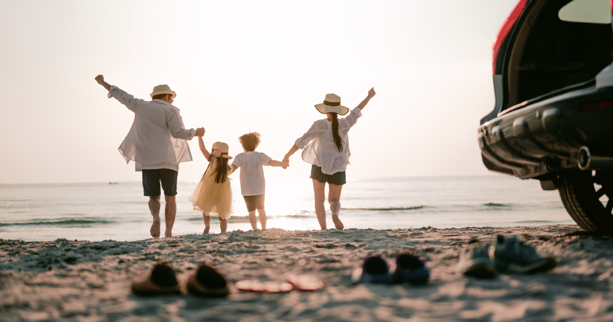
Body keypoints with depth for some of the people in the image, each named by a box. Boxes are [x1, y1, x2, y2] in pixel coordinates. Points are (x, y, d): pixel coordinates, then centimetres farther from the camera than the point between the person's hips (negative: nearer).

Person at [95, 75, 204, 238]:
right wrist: (196, 132, 5)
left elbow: (122, 96, 22)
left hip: (147, 161, 3)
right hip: (167, 160, -3)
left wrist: (104, 83, 35)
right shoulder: (170, 110, 0)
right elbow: (178, 133, -12)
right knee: (170, 198, 9)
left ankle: (156, 218, -24)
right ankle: (168, 234, -3)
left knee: (154, 198, 10)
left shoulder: (141, 106, 11)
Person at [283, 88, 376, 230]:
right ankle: (335, 214, -21)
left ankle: (323, 230, -4)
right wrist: (369, 96, 26)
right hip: (338, 169, 2)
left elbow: (301, 142, -10)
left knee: (319, 200, 12)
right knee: (334, 200, 15)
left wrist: (287, 156, 2)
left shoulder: (319, 125, -13)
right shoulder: (344, 124, -7)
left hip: (320, 166, -2)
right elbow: (357, 111, 10)